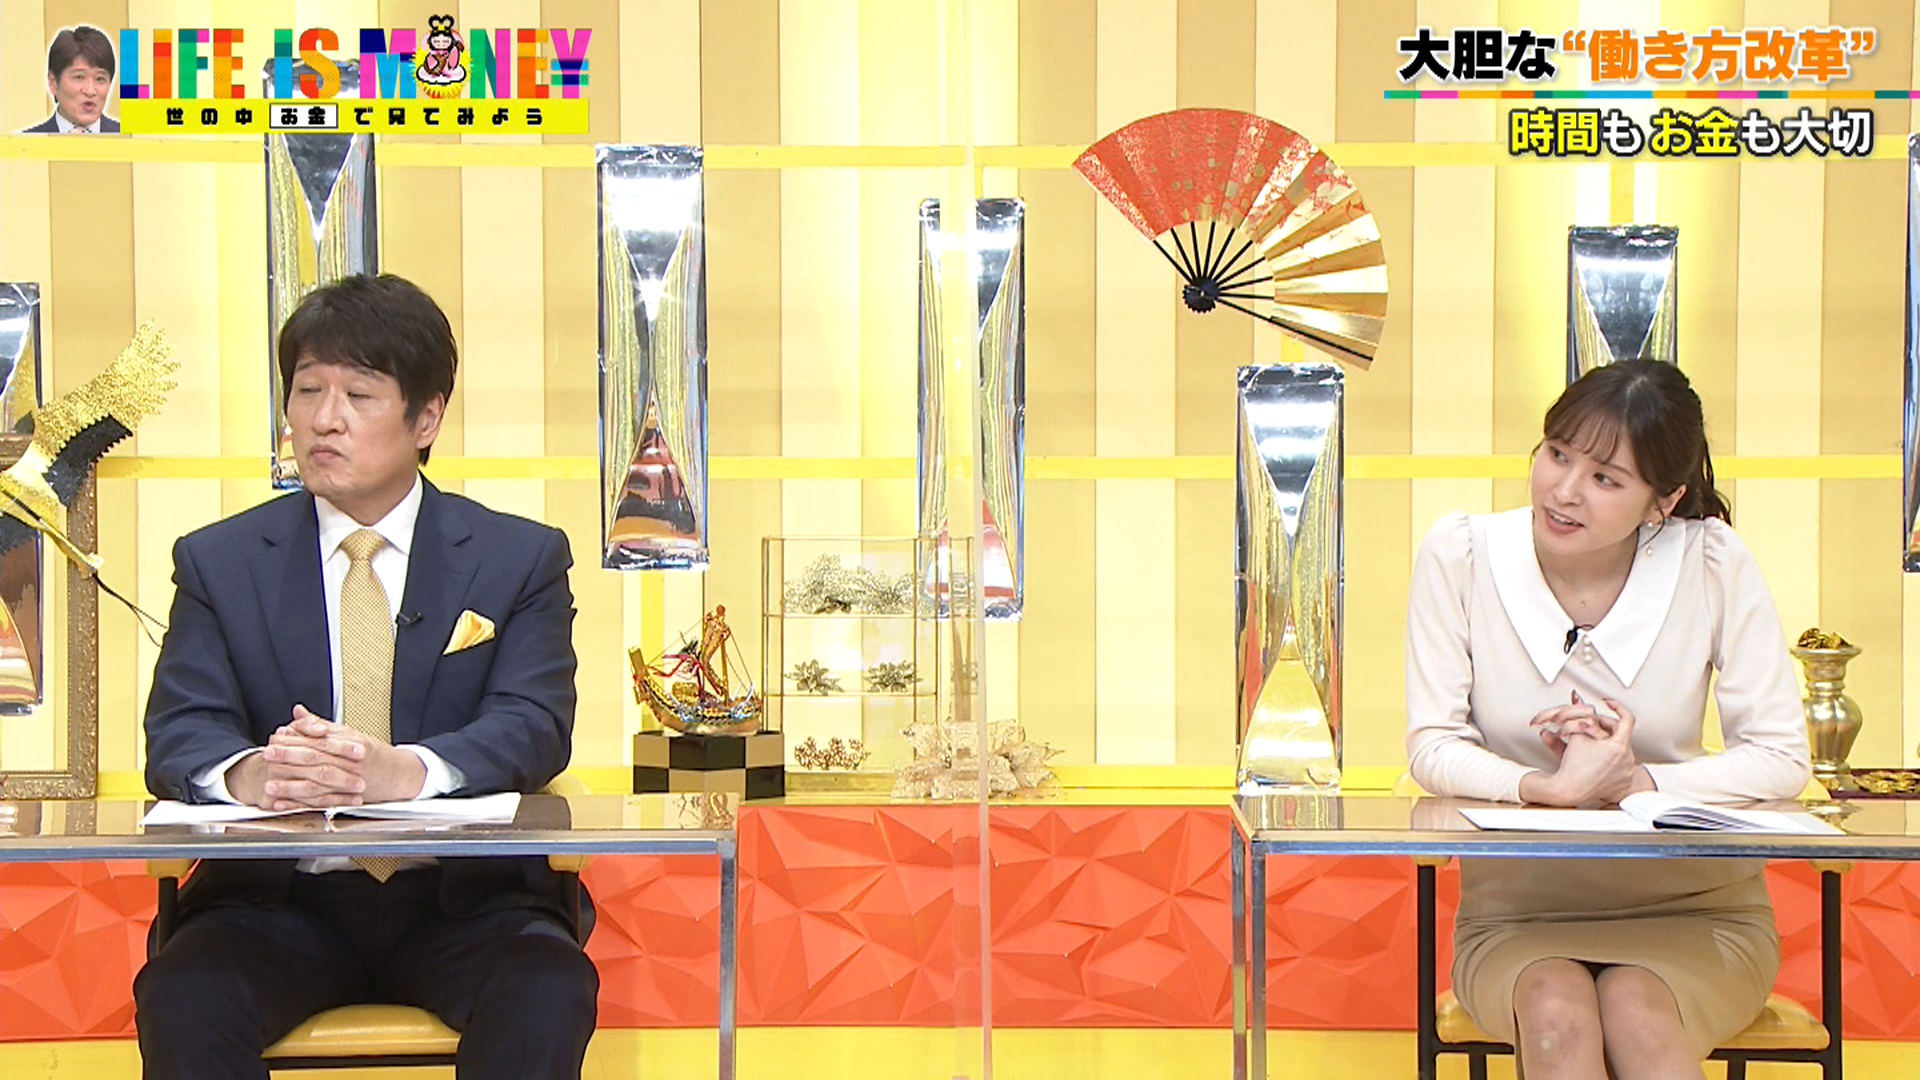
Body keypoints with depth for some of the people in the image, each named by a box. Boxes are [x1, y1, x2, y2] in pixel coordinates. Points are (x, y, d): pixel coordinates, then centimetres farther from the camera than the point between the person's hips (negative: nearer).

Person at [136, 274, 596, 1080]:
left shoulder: (521, 558, 7)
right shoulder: (217, 561, 10)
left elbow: (535, 725, -6)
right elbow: (177, 734, 0)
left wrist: (407, 770, -29)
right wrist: (246, 774, -27)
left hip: (464, 895, 0)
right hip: (281, 900, 1)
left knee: (551, 990, -31)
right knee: (180, 995, -30)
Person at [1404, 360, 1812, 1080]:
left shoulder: (1713, 566, -8)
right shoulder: (1459, 555, -7)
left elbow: (1782, 760, -6)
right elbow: (1432, 748, -7)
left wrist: (1634, 781, -21)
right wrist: (1550, 788, -26)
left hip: (1692, 907, 0)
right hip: (1516, 909, 0)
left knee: (1636, 1009, -31)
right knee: (1556, 1010, -31)